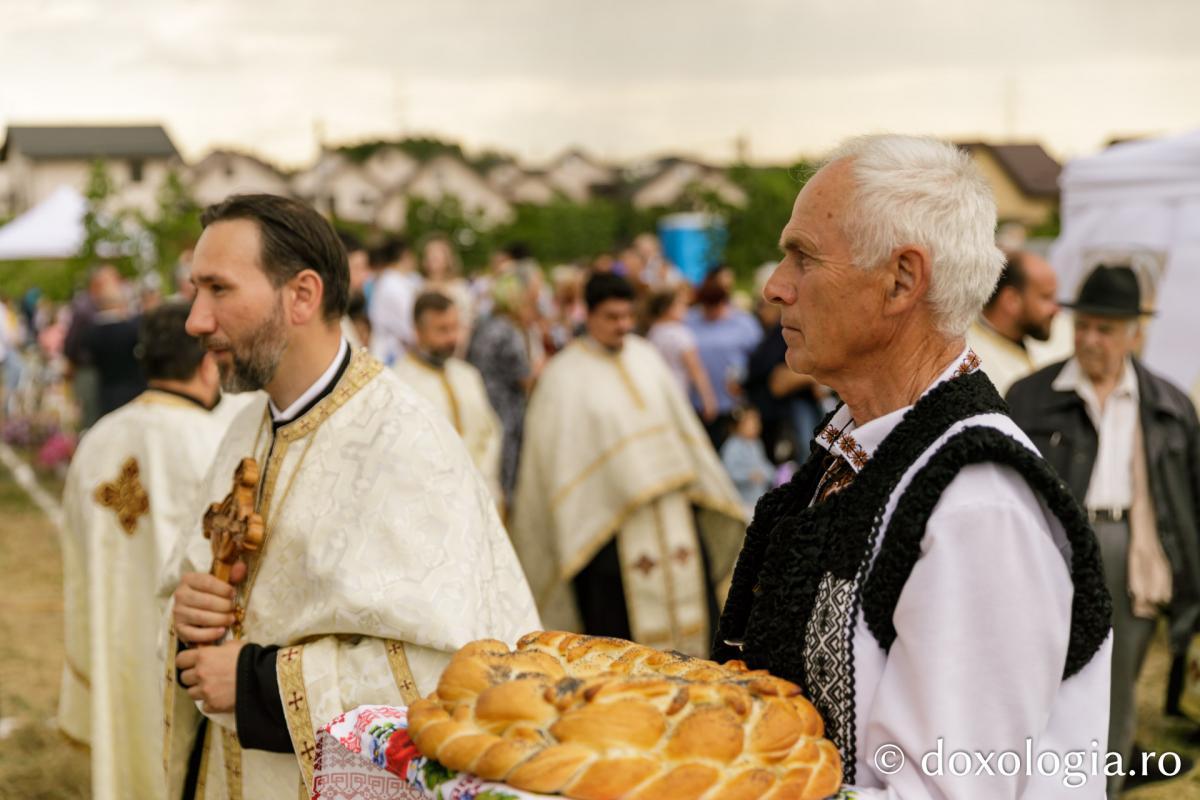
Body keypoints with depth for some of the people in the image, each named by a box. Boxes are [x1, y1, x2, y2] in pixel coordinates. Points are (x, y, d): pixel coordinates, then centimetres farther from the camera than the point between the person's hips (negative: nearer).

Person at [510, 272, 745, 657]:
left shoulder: (645, 356, 10)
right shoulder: (564, 376, -6)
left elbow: (682, 424, 18)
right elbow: (554, 459, -7)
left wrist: (708, 489, 19)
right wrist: (567, 536, -10)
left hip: (673, 514, 5)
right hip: (608, 523, -5)